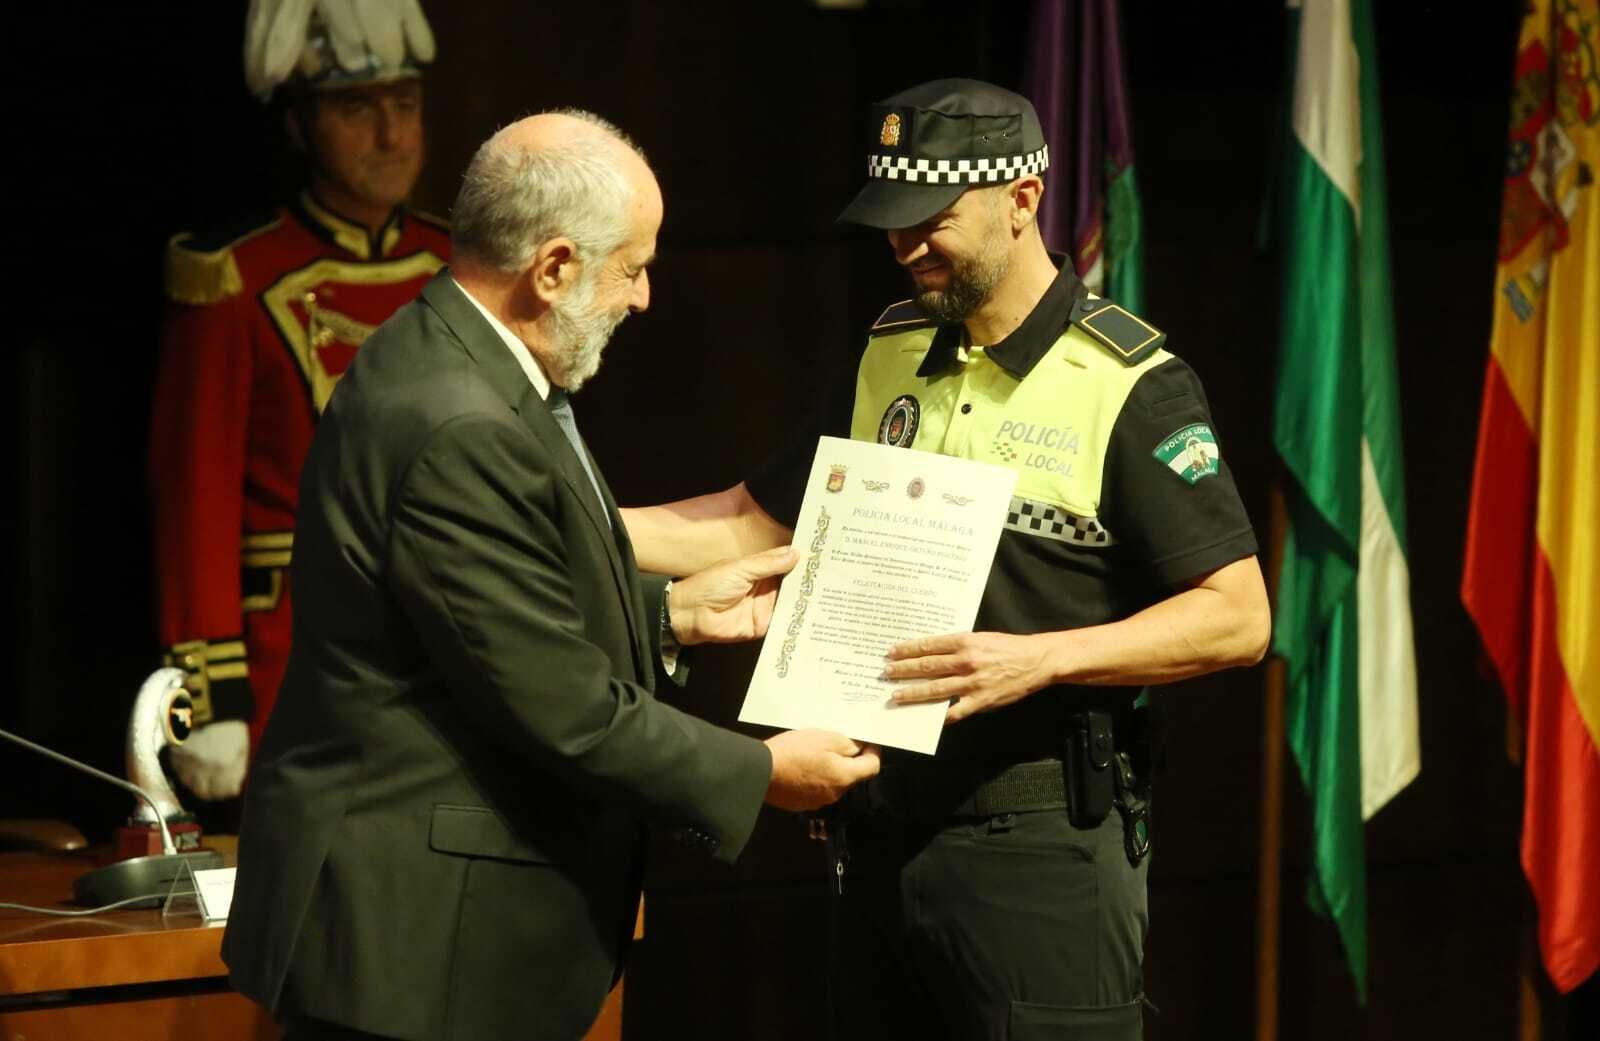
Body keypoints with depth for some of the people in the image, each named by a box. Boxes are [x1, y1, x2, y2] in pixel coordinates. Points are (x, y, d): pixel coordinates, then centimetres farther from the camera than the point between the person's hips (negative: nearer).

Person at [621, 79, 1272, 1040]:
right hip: (882, 828, 6)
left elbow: (1237, 618, -13)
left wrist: (1038, 658, -24)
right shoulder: (889, 358, 11)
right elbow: (760, 522, 18)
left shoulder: (1131, 386, -9)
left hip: (1040, 842, -6)